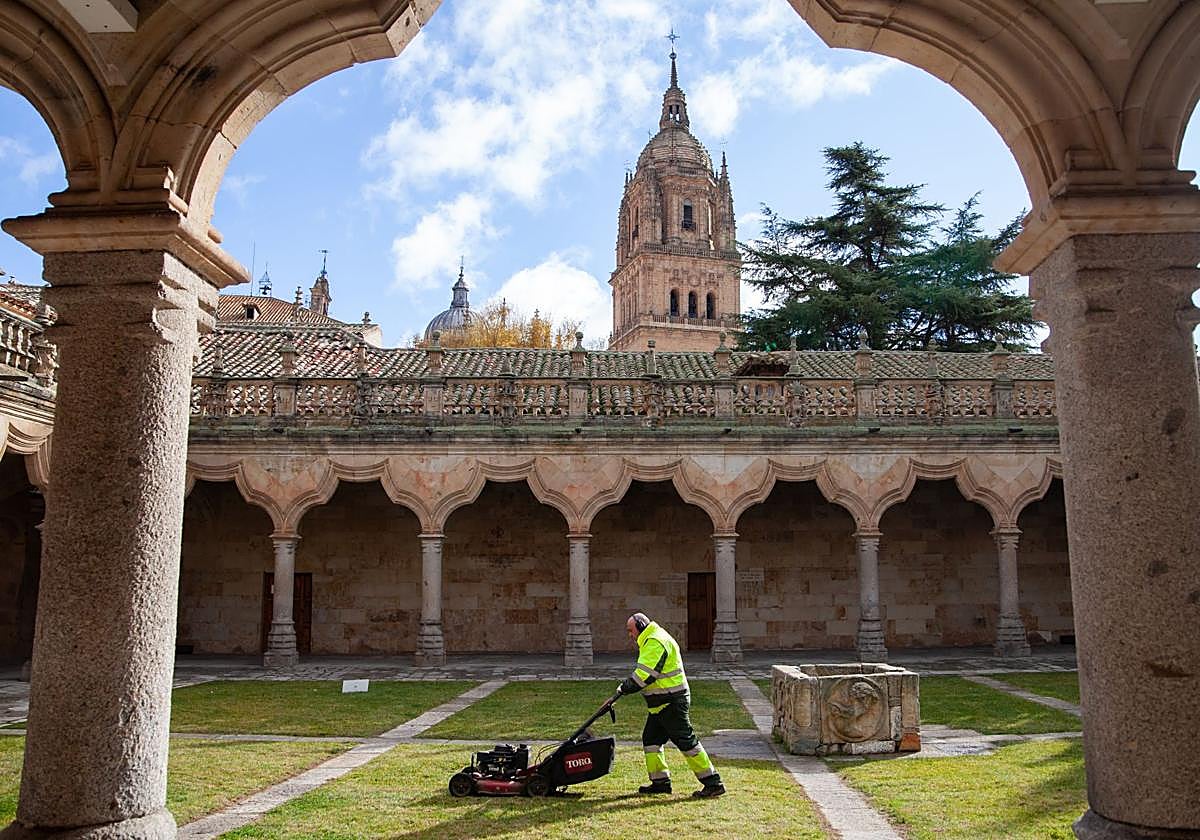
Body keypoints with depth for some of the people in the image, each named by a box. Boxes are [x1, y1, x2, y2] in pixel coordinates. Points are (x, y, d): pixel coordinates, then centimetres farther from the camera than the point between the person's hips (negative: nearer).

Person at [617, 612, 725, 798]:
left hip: (672, 702, -11)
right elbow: (643, 672, 21)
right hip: (661, 704, 11)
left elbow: (644, 675, -23)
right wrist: (627, 686, 8)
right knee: (651, 738, 13)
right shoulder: (650, 641, 17)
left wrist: (624, 688, -11)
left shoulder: (655, 642, -19)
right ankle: (661, 782, 20)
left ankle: (713, 783, -3)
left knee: (686, 741, -7)